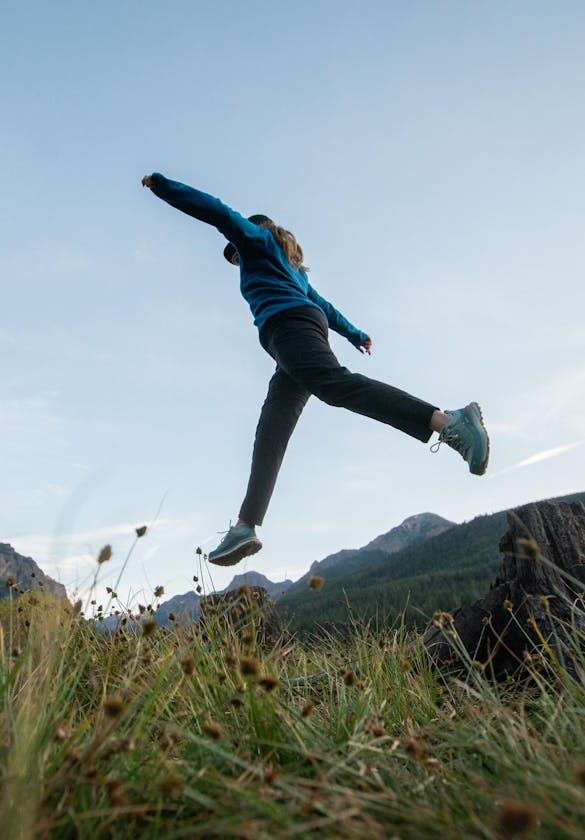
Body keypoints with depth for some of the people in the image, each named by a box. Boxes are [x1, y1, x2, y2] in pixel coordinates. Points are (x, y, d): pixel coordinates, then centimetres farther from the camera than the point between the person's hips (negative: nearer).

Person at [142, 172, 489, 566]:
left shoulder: (258, 239, 22)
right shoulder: (290, 269, 42)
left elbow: (219, 212, 11)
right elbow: (323, 305, 45)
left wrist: (161, 184, 19)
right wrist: (355, 334, 53)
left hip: (288, 323, -9)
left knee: (334, 384, -33)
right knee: (271, 433, -5)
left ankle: (448, 422, -47)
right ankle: (246, 527, -13)